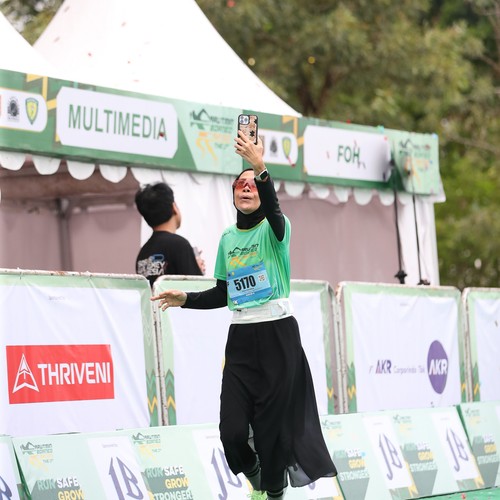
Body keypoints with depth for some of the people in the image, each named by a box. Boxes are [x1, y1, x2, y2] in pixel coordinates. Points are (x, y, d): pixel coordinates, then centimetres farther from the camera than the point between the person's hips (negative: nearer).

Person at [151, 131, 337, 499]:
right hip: (241, 339, 4)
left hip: (278, 335, -4)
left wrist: (261, 170, -46)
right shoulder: (228, 238, 12)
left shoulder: (275, 228, -4)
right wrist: (186, 299, 5)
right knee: (232, 428, -5)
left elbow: (273, 210, -30)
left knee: (272, 425, -4)